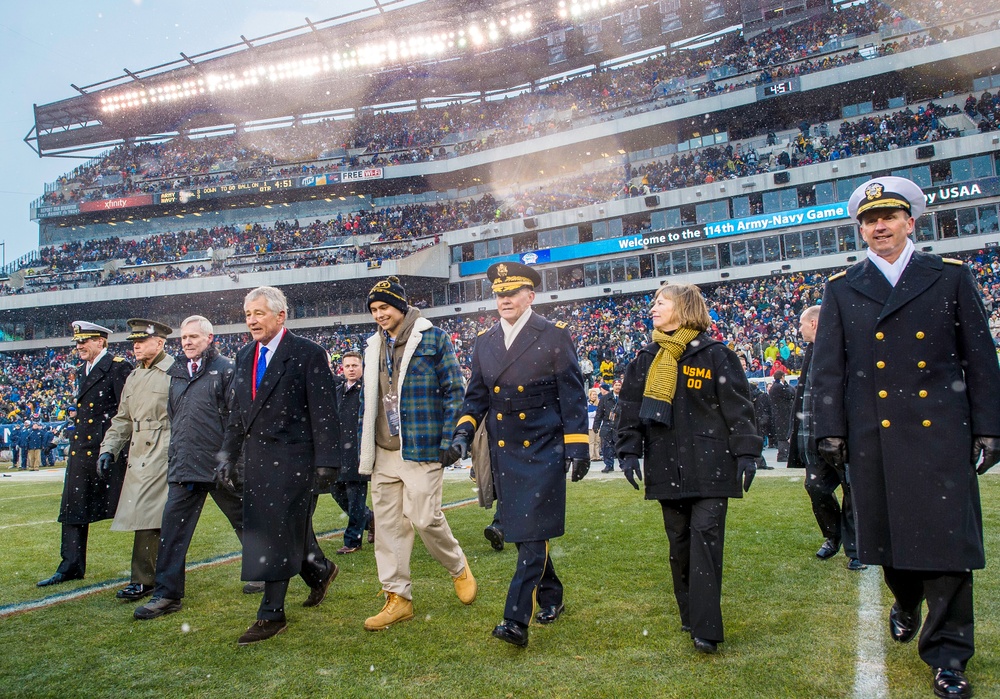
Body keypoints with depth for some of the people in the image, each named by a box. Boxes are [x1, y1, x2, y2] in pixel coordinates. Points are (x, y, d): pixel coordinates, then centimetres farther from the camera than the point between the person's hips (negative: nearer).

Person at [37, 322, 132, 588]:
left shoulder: (118, 367, -10)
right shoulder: (82, 371, 17)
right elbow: (81, 411, 21)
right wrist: (73, 447, 16)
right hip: (81, 449, 8)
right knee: (73, 508, 9)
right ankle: (71, 566, 18)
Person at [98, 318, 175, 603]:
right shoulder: (134, 377, 19)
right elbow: (122, 418, 22)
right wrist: (108, 449, 12)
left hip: (163, 454, -8)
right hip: (138, 455, 8)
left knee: (147, 516, -9)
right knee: (144, 518, 11)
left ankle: (143, 581, -1)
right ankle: (157, 577, 21)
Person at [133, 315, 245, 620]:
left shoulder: (225, 369, -6)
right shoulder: (177, 373, 14)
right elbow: (172, 417, 22)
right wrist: (173, 457, 18)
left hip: (221, 466, -5)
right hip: (183, 467, 6)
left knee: (245, 521, 10)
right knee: (172, 529, 2)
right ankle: (167, 594, 11)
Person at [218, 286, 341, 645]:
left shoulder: (308, 354, -9)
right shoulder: (244, 355, 13)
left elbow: (324, 413, -11)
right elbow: (236, 412, 18)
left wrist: (326, 463, -15)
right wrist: (228, 455, 13)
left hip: (293, 459, -7)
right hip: (256, 460, 8)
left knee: (281, 531, -3)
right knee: (262, 530, 15)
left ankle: (272, 614, 9)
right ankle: (319, 571, 38)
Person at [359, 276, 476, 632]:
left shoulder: (433, 338, -3)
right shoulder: (373, 346, 14)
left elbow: (454, 390, -4)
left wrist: (449, 441, -10)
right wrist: (364, 448, 15)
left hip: (421, 449, -6)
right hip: (383, 453, 6)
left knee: (425, 518, -6)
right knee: (387, 523, 6)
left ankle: (459, 568, 23)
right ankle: (398, 598, 17)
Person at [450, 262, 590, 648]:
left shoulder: (554, 336, -5)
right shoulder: (484, 342, 9)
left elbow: (572, 395, -6)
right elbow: (476, 396, 12)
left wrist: (577, 447, -10)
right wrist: (463, 433, -4)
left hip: (543, 451, -5)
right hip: (504, 454, 5)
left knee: (533, 534, -8)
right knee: (519, 532, 14)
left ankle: (517, 620, -5)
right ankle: (551, 598, 33)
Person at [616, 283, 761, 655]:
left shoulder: (715, 355, -2)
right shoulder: (645, 359, 9)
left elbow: (738, 407, -3)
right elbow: (630, 408, 10)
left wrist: (747, 452, -9)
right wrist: (629, 451, 1)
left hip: (709, 465, -4)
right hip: (667, 467, 4)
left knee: (706, 536, -8)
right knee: (678, 540, 10)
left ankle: (705, 628, -5)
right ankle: (690, 614, 24)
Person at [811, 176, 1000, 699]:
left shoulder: (951, 277, 7)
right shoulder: (842, 289, 8)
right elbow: (828, 367, 5)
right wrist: (830, 430, -1)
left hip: (942, 433, -1)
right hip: (874, 436, 1)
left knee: (948, 539, -1)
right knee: (888, 534, 11)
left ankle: (947, 654, 14)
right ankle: (905, 603, 41)